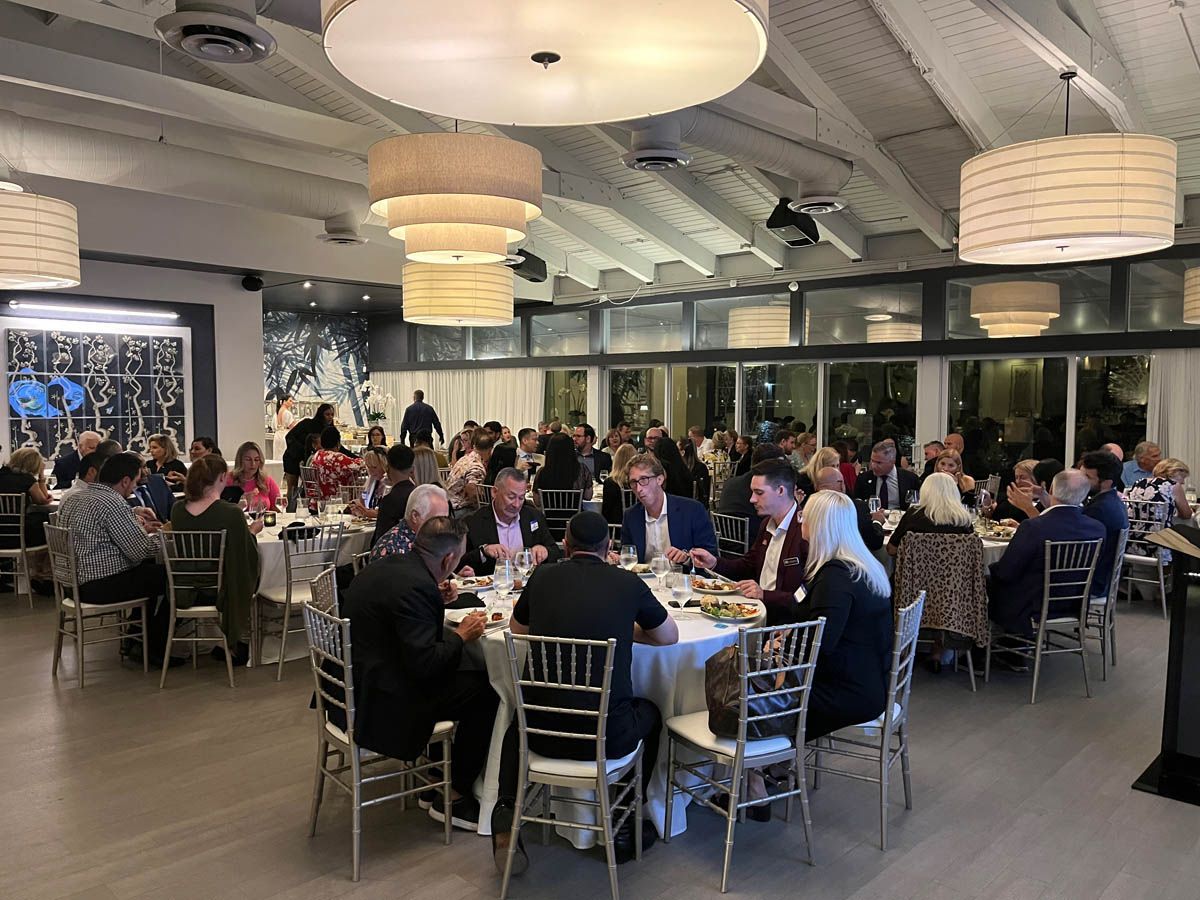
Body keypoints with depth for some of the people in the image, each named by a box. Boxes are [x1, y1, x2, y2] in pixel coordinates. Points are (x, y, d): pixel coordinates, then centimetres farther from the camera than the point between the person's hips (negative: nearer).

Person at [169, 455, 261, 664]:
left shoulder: (177, 510, -7)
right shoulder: (232, 514, -23)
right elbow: (248, 558, -13)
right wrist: (252, 532, 6)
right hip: (219, 592, -5)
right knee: (249, 574, 27)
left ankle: (229, 644, 38)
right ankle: (236, 645, 36)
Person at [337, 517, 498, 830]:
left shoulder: (386, 567, 5)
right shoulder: (415, 585, -24)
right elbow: (424, 664, -26)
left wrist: (436, 601, 12)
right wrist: (461, 635, -10)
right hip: (380, 703, -10)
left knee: (455, 675, 22)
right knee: (486, 691, -6)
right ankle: (453, 798, 8)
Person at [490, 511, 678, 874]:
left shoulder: (543, 576, 0)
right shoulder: (628, 583, -4)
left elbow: (516, 628, 20)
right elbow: (670, 636, 12)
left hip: (544, 733, 2)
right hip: (608, 736, -1)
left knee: (517, 723, 37)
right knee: (650, 714, 33)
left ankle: (506, 813, 19)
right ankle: (624, 826, 34)